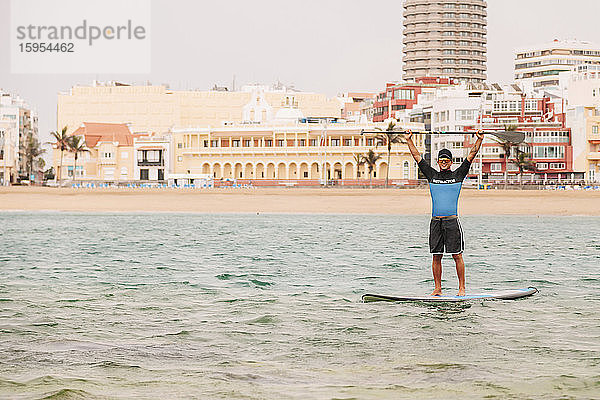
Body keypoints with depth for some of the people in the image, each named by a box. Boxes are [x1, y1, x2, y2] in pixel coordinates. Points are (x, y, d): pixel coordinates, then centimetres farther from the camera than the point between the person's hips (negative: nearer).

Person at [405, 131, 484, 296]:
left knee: (457, 255, -3)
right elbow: (417, 156, 15)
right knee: (436, 256, 4)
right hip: (436, 221, 3)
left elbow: (471, 156, 5)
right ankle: (437, 289, 10)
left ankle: (461, 288, 1)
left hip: (452, 220, -3)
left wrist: (479, 140, -2)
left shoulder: (457, 175, 7)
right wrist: (409, 140, 12)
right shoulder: (432, 175, 13)